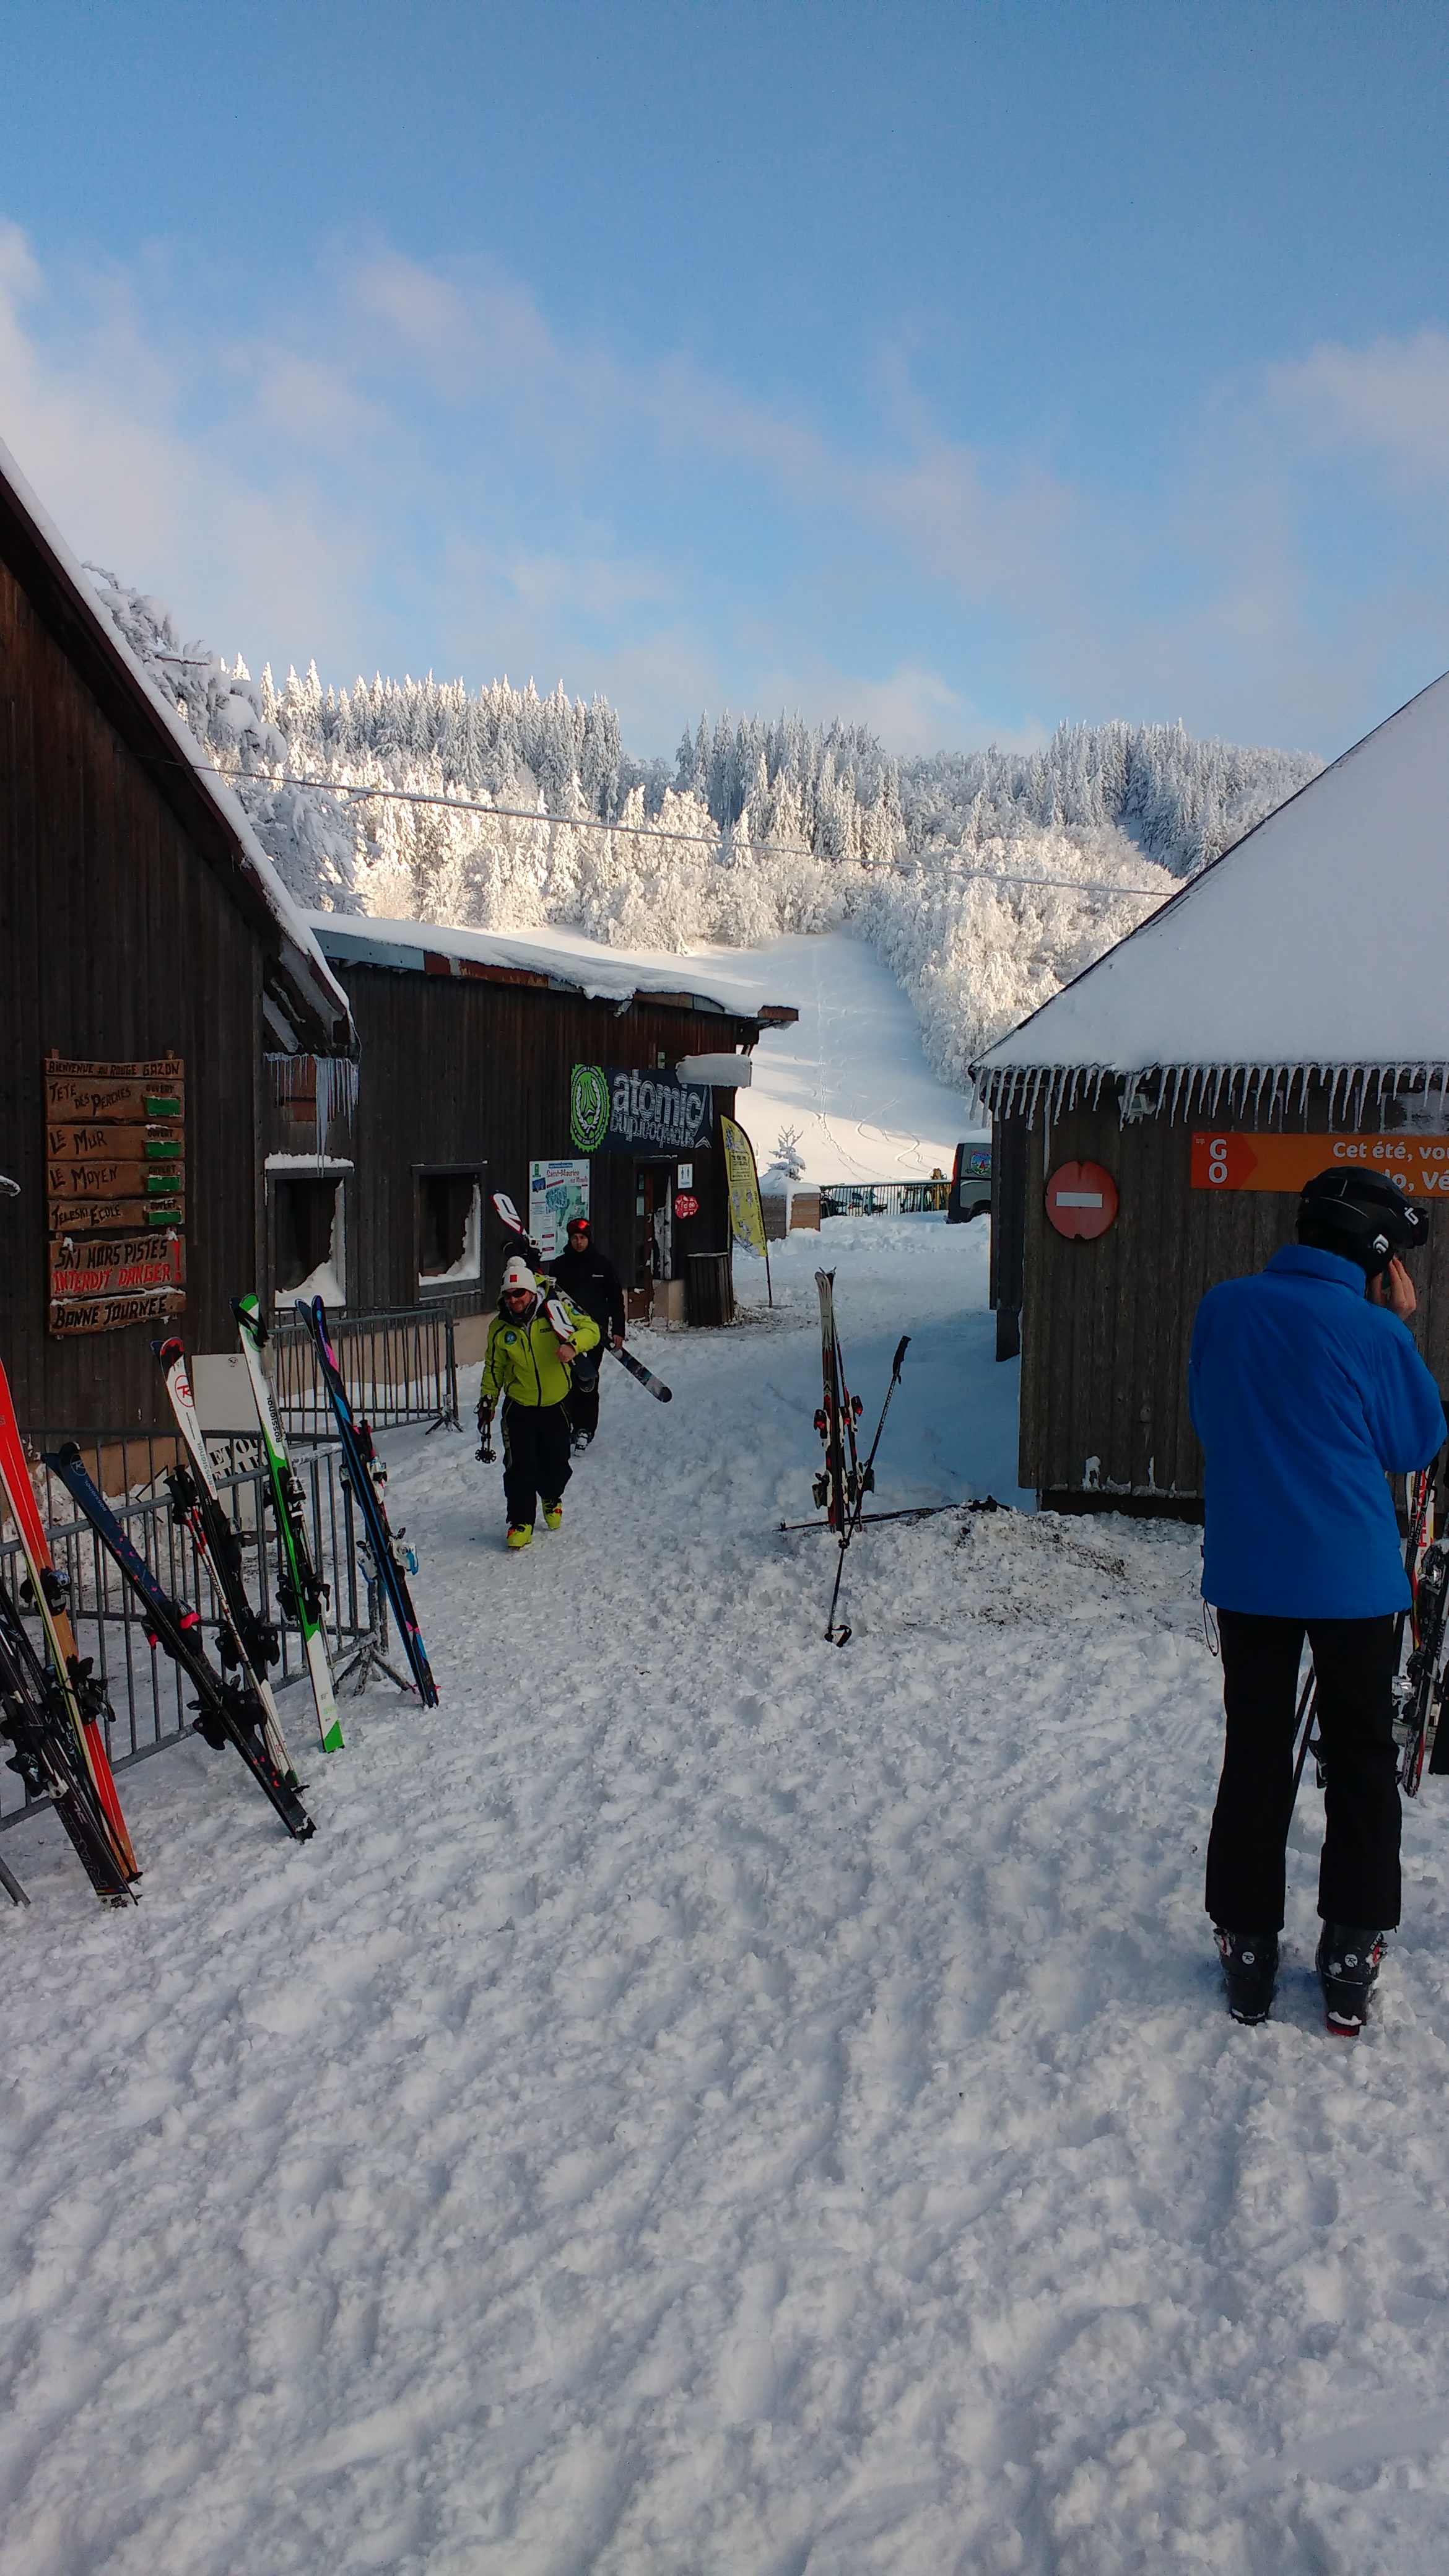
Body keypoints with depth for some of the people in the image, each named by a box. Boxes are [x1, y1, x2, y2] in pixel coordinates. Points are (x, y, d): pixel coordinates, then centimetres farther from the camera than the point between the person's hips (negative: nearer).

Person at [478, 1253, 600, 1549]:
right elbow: (494, 1367, 9)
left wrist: (573, 1345, -32)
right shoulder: (500, 1328, -5)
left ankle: (552, 1500, 40)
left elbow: (590, 1329, -12)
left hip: (556, 1404, 0)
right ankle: (521, 1521, 9)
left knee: (556, 1463, 9)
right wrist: (487, 1400, 4)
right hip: (519, 1407, 1)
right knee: (520, 1467, -6)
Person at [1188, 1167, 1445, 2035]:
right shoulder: (1376, 1331, -13)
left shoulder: (1224, 1307, -2)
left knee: (1255, 1756, 14)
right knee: (1363, 1762, 14)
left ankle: (1248, 1948, 19)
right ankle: (1351, 1952, 19)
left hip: (1247, 1573, 3)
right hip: (1355, 1579, -3)